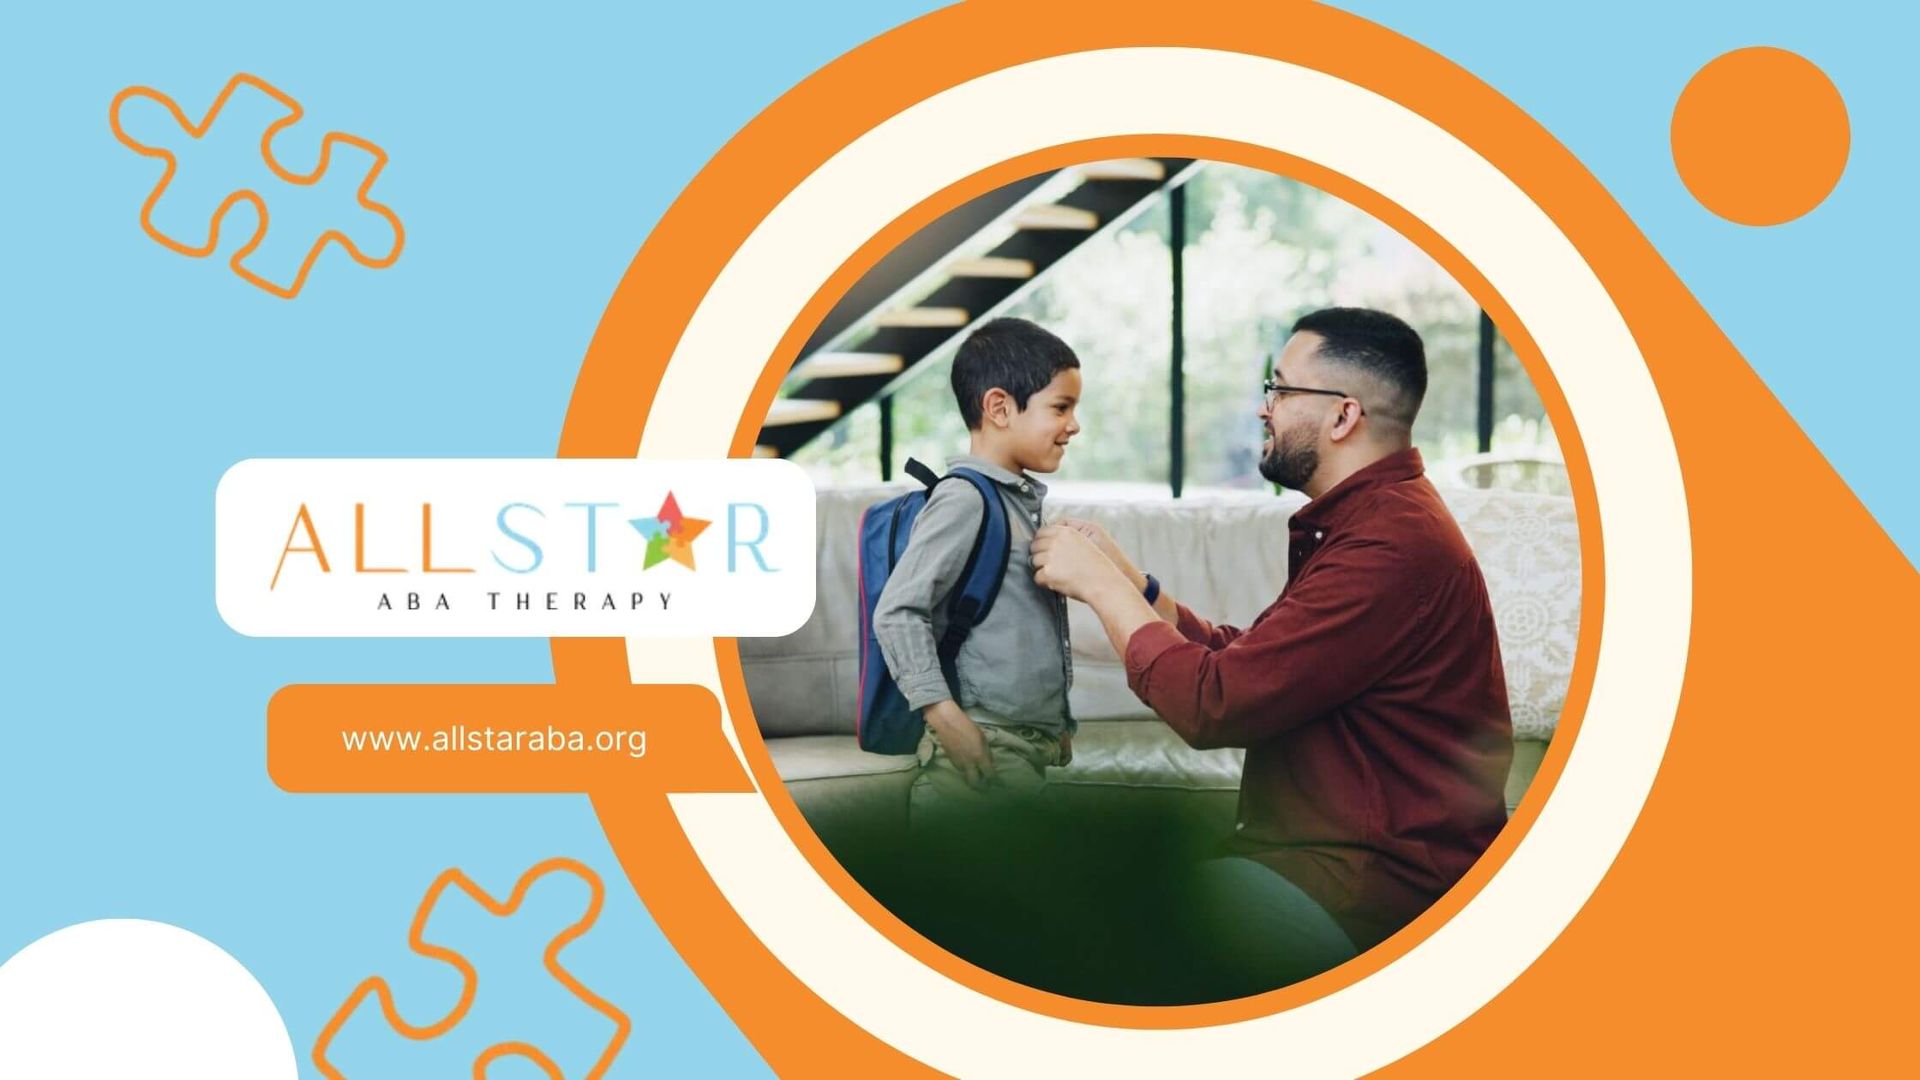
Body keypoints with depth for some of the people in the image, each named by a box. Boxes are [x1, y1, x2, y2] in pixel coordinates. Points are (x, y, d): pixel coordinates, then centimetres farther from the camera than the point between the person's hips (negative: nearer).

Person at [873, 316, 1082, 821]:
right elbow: (897, 611, -19)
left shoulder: (1023, 500, 15)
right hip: (983, 748, -9)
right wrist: (946, 718, -22)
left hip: (1031, 747, 9)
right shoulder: (965, 500, -13)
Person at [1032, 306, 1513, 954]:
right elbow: (1241, 663, 14)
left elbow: (1211, 706, -21)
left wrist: (1102, 586, -9)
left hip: (1382, 875, -10)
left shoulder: (1390, 546, -21)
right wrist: (1125, 579, 7)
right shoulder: (1370, 519, 16)